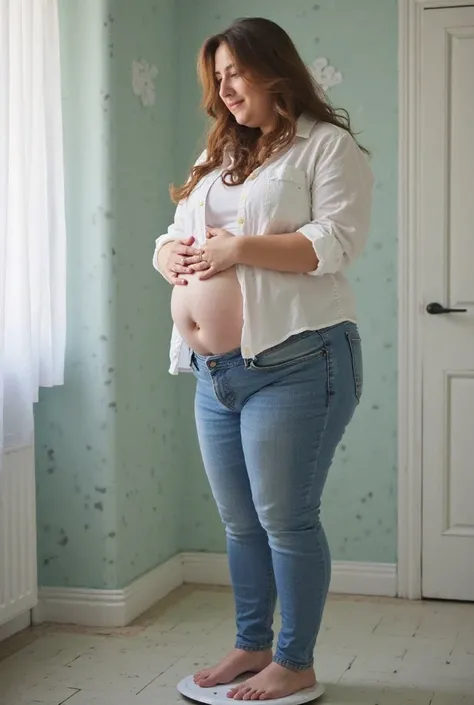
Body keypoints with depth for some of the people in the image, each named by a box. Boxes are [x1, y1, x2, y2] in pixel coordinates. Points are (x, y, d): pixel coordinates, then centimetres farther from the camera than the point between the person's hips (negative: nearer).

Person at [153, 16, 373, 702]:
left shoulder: (328, 145, -1)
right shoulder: (219, 157, 21)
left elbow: (338, 241, -14)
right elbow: (173, 238, 23)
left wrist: (241, 247, -19)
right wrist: (170, 253, -1)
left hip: (293, 363, -7)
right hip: (214, 373, 8)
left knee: (285, 518, -2)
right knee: (240, 522, 15)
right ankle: (252, 646, 30)